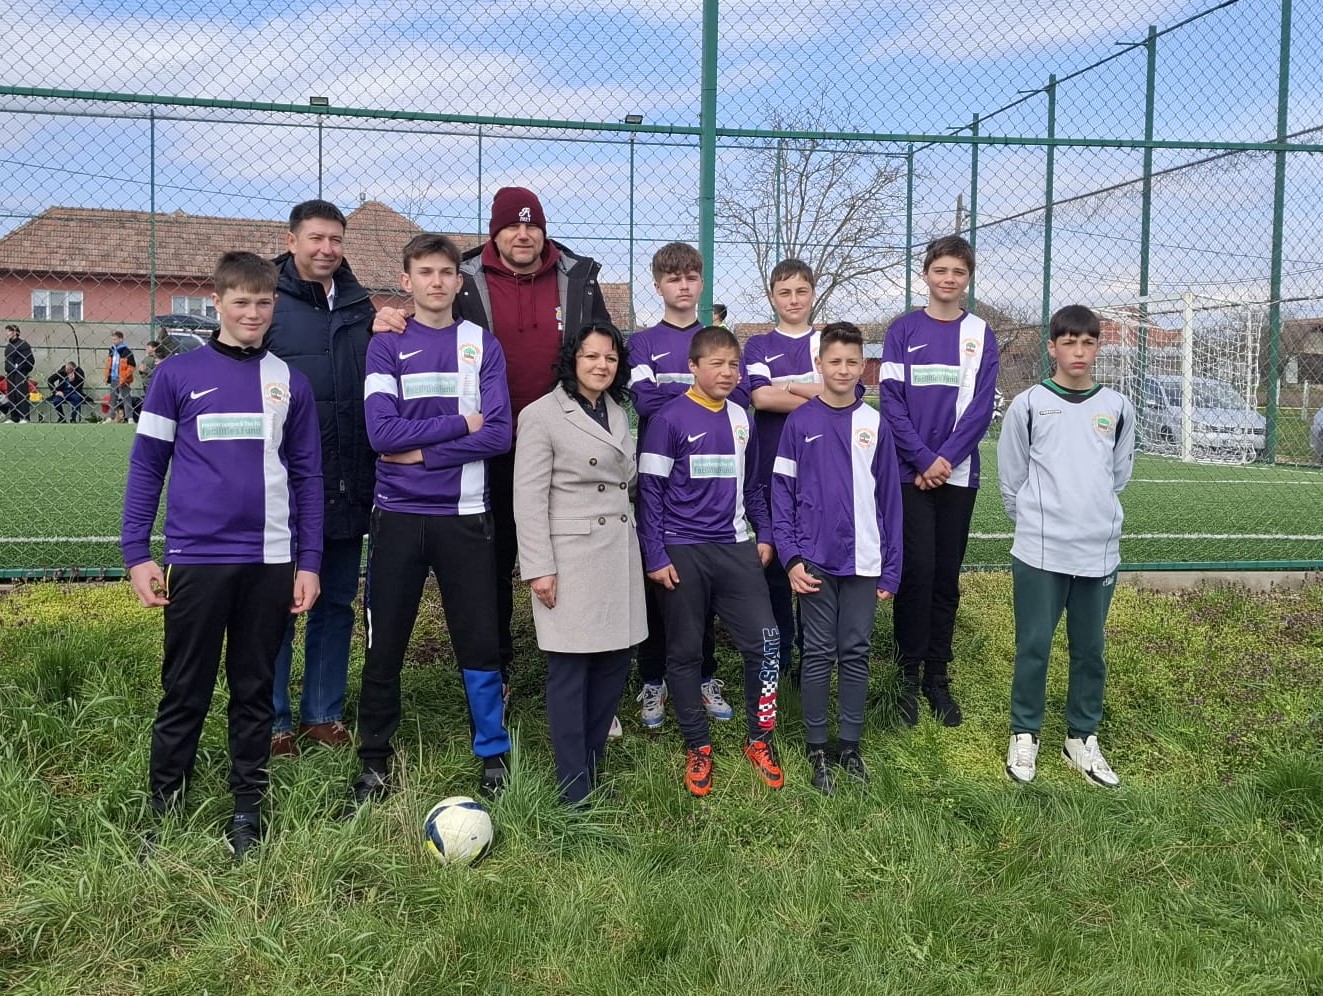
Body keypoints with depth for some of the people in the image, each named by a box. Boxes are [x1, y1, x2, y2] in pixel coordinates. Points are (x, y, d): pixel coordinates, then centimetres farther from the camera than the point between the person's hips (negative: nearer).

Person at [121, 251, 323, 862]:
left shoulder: (290, 383, 8)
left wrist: (309, 561, 5)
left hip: (271, 561, 2)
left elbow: (307, 475, 10)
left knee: (255, 690, 11)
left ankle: (248, 808, 23)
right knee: (185, 692, 6)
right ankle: (165, 809, 20)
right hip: (196, 559, -2)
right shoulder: (178, 374, 2)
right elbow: (146, 465, 3)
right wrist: (136, 553, -3)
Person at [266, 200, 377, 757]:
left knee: (337, 602, 12)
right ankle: (275, 722, 17)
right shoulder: (270, 302, -2)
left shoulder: (362, 306, 12)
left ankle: (324, 714, 25)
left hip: (349, 486, 5)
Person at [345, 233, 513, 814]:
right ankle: (374, 764, 21)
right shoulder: (386, 346, 3)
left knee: (479, 640, 4)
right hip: (398, 516, 0)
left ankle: (493, 756, 21)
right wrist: (460, 424, -9)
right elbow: (381, 431, -10)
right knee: (384, 645, 6)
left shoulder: (482, 345, 5)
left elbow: (499, 434, -6)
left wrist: (421, 452, -11)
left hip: (464, 515, 0)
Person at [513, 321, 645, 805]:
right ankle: (575, 789, 9)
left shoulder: (618, 413, 14)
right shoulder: (542, 415, -6)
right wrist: (539, 568, -15)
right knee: (570, 670, -1)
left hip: (619, 555, 7)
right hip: (571, 557, -7)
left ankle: (593, 766, 24)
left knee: (615, 662, 9)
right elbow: (529, 499, -10)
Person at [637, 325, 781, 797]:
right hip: (682, 553, -4)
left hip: (735, 548, 4)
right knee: (685, 652, 7)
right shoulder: (670, 419, -7)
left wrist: (764, 534, 13)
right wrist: (655, 556, -10)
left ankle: (759, 741, 16)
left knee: (764, 642, -2)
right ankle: (697, 747, 22)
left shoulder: (741, 418, 9)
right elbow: (650, 490, -7)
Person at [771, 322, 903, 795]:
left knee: (856, 653, 9)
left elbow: (889, 499, 5)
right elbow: (782, 491, -1)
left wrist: (891, 569, 3)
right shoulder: (800, 421, -1)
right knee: (818, 655, 6)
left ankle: (850, 744, 21)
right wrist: (791, 557, -9)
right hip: (815, 560, -1)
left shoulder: (875, 424, 3)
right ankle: (817, 750, 16)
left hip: (863, 561, 2)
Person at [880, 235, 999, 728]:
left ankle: (938, 676, 16)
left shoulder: (980, 334, 7)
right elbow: (891, 400, -4)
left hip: (958, 474, 2)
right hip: (910, 473, -2)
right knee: (917, 572, -6)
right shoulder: (904, 329, 3)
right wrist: (923, 460, -12)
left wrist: (946, 459, -11)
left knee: (946, 577, 6)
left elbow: (981, 406, 0)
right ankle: (909, 674, 7)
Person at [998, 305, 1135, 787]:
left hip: (1100, 551, 3)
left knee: (1090, 649, 10)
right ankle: (1025, 735, 18)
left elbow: (1118, 473, 16)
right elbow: (1011, 478, 4)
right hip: (1040, 551, -3)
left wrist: (1096, 519, 14)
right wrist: (1034, 523, 6)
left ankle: (1082, 738, 24)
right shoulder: (1028, 405, -2)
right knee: (1033, 646, 2)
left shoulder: (1118, 408, 6)